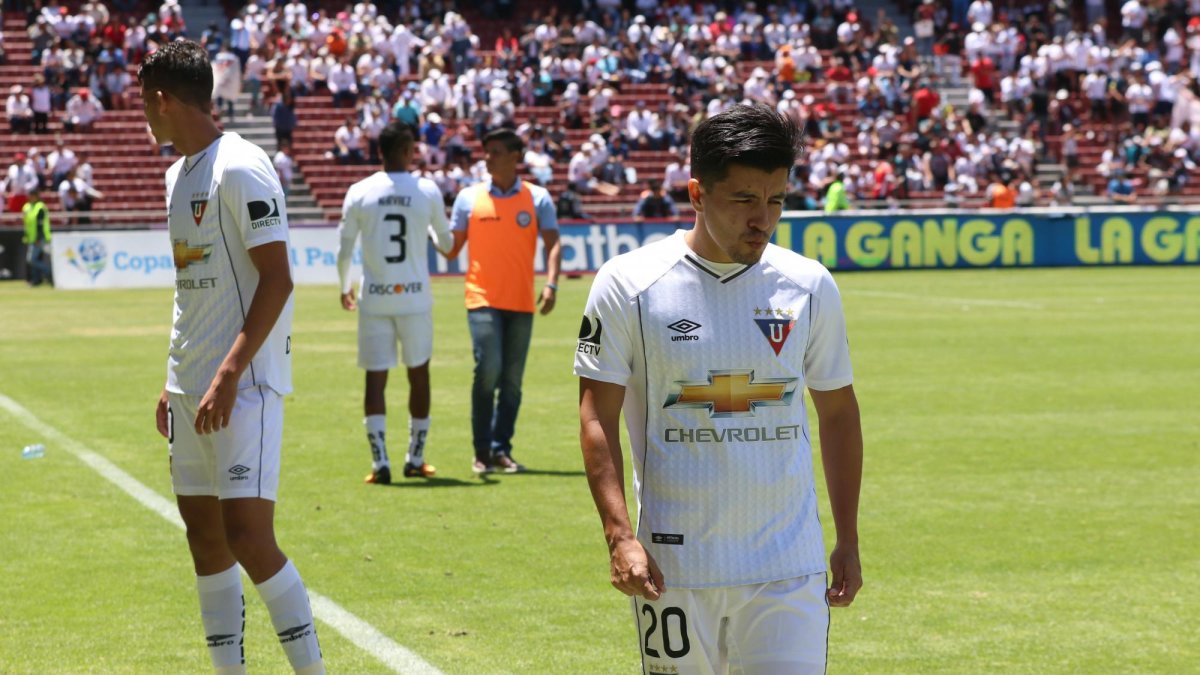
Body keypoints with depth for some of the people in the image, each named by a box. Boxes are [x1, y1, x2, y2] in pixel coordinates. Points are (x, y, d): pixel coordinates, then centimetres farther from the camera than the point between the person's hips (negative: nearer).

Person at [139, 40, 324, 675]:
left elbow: (276, 279, -17)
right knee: (204, 535, 9)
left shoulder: (240, 170, -13)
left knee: (248, 536, -14)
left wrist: (229, 373, -23)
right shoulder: (179, 173, 15)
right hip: (192, 384, 9)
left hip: (243, 384, -9)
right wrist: (174, 380, 20)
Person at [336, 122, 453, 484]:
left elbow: (344, 249, 2)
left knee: (375, 377, 2)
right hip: (415, 296, 0)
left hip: (373, 298, 0)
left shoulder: (359, 193, -3)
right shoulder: (427, 191, -3)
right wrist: (439, 236, 36)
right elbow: (446, 243, 11)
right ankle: (415, 458, 19)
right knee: (419, 374, 13)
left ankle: (379, 462, -6)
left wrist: (345, 288, 20)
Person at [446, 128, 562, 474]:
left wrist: (551, 283, -15)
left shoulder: (537, 198, 5)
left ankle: (501, 450, 12)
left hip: (521, 302, 1)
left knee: (512, 378, 4)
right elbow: (453, 247, 8)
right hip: (483, 299, -1)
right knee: (488, 369, -15)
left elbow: (552, 244, 0)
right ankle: (482, 452, -6)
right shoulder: (469, 197, 6)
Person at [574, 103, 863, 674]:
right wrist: (619, 535, -13)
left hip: (790, 566, 2)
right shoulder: (629, 284, -4)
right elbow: (597, 415, -3)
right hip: (674, 565, -2)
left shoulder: (810, 287, 4)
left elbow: (837, 412, 14)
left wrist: (848, 540, 12)